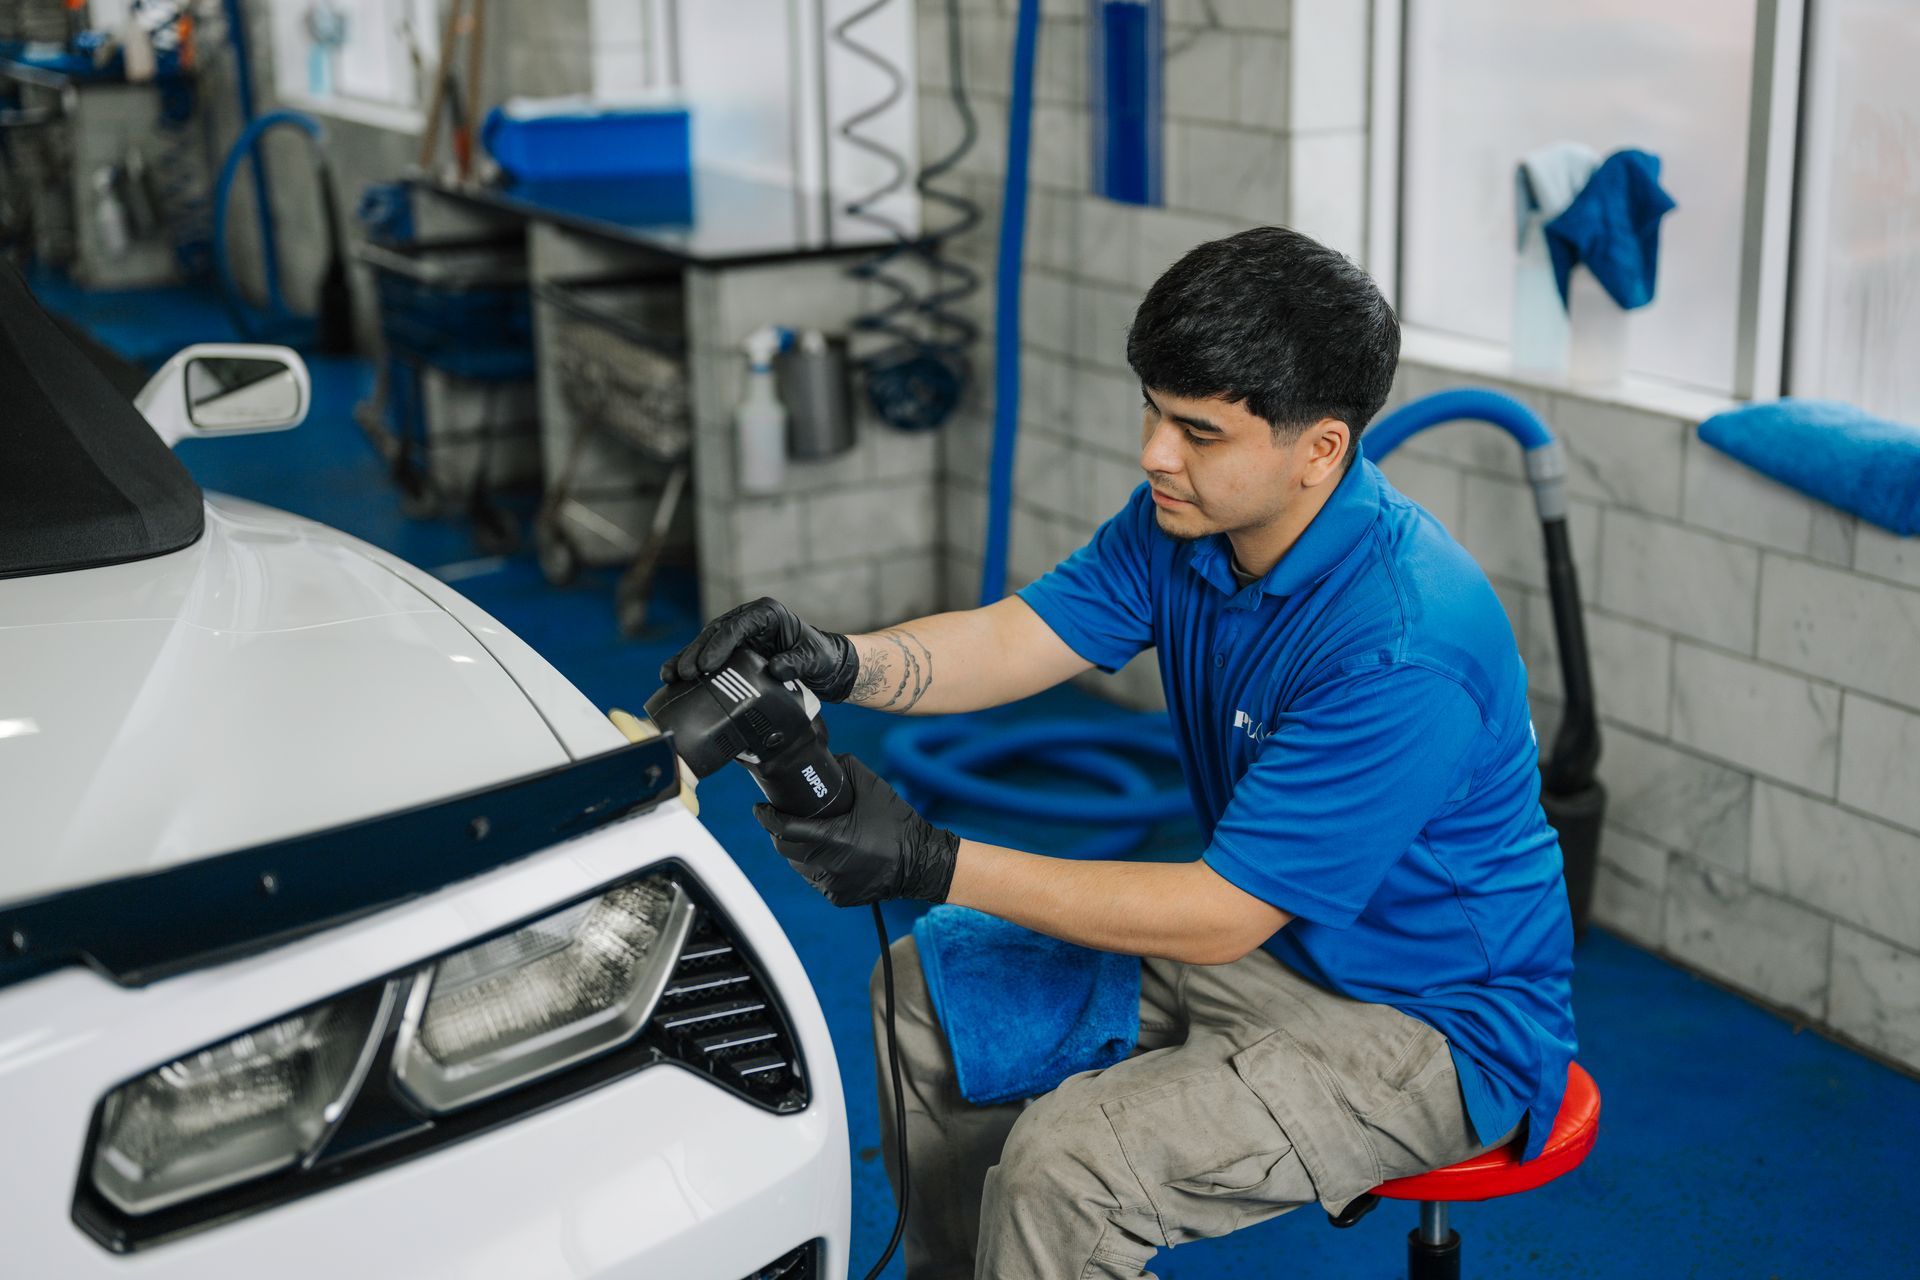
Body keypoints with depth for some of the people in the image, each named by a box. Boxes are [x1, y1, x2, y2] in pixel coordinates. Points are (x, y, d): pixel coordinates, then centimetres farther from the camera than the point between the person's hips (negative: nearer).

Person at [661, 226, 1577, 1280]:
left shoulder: (1403, 645, -32)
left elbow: (1219, 915, -30)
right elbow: (1012, 641, -4)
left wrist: (929, 864, -32)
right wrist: (836, 662, -24)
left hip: (1428, 1021, -9)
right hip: (1265, 927, 9)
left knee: (1064, 1166, -27)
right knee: (929, 989, 12)